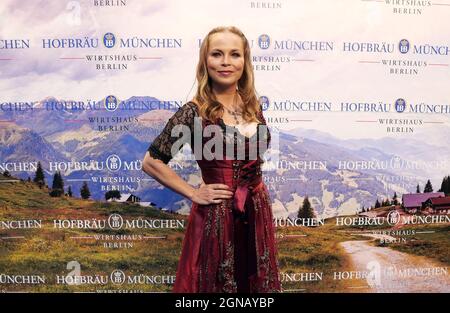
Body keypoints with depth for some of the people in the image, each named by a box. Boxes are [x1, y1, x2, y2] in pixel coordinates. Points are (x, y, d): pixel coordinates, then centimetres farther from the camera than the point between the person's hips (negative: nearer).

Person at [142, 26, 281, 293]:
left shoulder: (253, 106, 2)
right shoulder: (194, 112, -14)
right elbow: (151, 162, -10)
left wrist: (256, 189, 12)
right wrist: (193, 193, -9)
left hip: (258, 212, 5)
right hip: (216, 217, -5)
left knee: (257, 284, 18)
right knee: (217, 284, 12)